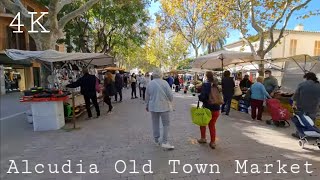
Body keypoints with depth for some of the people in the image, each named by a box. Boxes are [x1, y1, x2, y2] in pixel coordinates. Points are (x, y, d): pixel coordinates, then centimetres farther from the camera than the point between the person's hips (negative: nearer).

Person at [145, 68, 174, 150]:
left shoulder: (150, 83, 0)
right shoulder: (164, 83, -11)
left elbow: (147, 96, 8)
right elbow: (170, 95, -9)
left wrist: (147, 105, 22)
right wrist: (170, 101, 12)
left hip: (153, 106, 4)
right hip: (164, 106, -4)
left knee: (155, 123, 15)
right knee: (166, 124, 4)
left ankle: (156, 140, 26)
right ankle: (164, 142, -1)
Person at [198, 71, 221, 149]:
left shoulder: (205, 85, -13)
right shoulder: (216, 85, 3)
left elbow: (202, 96, -20)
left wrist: (199, 97, -1)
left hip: (207, 108, -4)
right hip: (216, 108, 4)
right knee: (212, 125, 17)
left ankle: (203, 138, 29)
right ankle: (213, 142, 20)